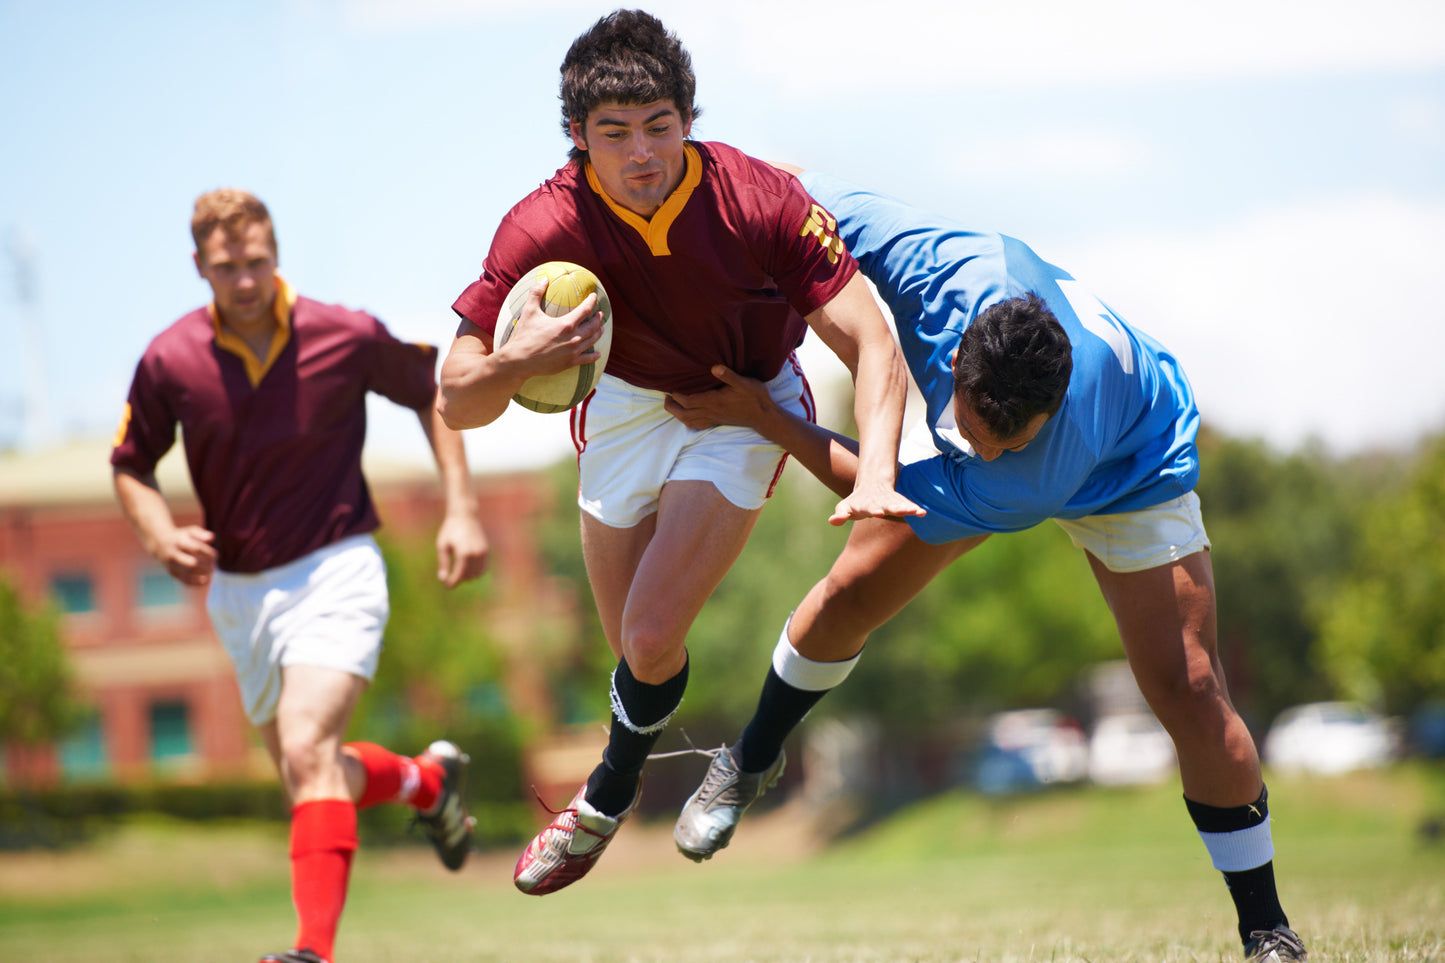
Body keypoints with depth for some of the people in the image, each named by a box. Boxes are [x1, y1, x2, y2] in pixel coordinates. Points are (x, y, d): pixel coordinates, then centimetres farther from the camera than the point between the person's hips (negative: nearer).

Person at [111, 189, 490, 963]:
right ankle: (429, 779, 47)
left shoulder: (347, 337, -12)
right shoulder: (169, 361, -8)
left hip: (334, 573, -5)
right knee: (310, 777, 16)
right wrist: (161, 534, -13)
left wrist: (462, 511, -2)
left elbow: (432, 394, 6)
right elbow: (130, 465, 7)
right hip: (238, 591, 5)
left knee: (307, 748, -25)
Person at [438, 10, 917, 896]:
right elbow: (459, 403, -23)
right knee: (634, 648, 8)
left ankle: (609, 795, 17)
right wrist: (516, 364, -46)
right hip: (624, 406, 2)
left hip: (743, 407, -2)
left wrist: (876, 473, -46)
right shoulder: (544, 228, -27)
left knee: (652, 638, -14)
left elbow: (873, 345, -29)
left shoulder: (761, 202, -31)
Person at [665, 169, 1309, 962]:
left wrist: (760, 417, -34)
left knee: (1186, 689, -17)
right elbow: (802, 189, -25)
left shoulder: (1039, 473, -47)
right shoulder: (946, 272, -41)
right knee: (850, 594, 2)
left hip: (1126, 474, -4)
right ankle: (749, 762, 31)